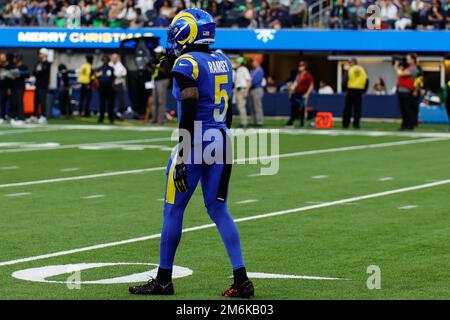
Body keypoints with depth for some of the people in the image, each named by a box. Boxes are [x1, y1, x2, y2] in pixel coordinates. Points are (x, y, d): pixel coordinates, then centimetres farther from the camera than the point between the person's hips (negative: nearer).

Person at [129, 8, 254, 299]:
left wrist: (181, 157, -16)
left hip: (196, 143, -7)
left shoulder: (186, 64, -12)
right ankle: (241, 280, 1)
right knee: (218, 209, 10)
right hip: (222, 141, 7)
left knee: (174, 210, 5)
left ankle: (164, 280, 14)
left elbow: (188, 115, -17)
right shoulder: (223, 61, 11)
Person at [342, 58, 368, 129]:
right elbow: (366, 80, 6)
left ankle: (345, 124, 3)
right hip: (359, 91, 2)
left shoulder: (349, 70, -2)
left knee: (348, 107, 3)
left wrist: (345, 90, -2)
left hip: (350, 90, -2)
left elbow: (345, 80, -11)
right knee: (357, 108, 4)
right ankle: (356, 124, 0)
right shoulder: (362, 70, 9)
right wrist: (363, 90, 11)